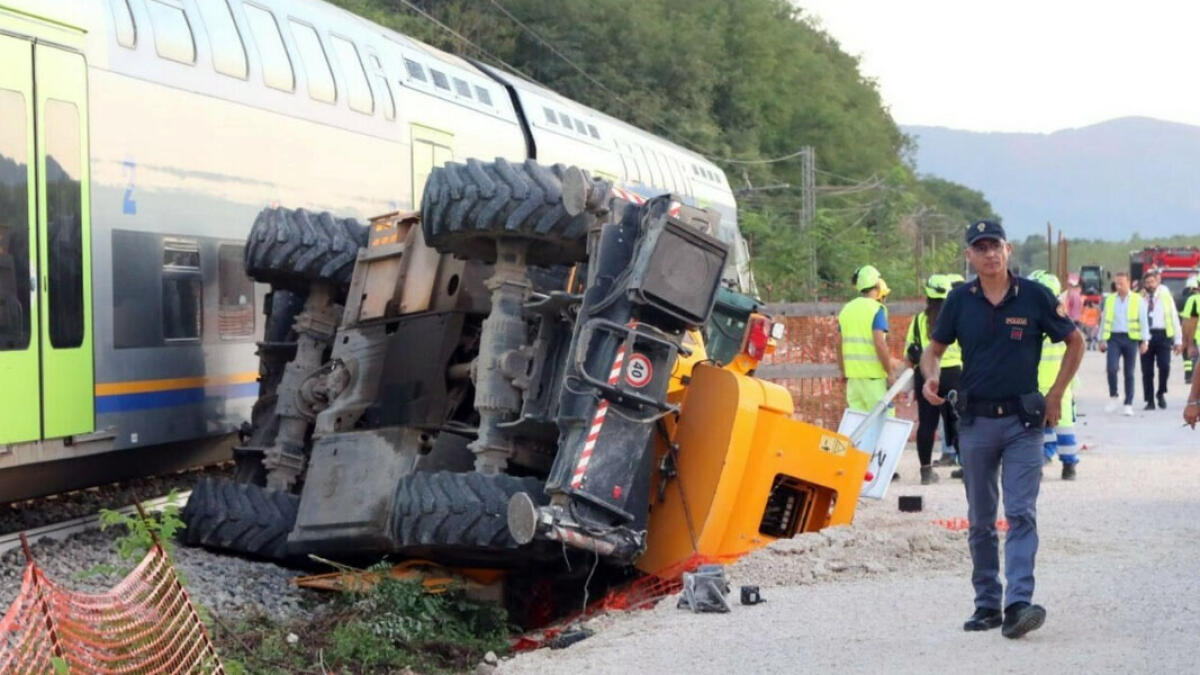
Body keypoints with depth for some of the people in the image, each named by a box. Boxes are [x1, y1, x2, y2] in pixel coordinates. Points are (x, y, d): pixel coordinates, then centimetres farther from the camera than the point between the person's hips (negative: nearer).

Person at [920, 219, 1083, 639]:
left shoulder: (1034, 296, -3)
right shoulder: (960, 301, 2)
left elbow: (1075, 343, 8)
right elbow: (935, 348, 12)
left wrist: (1056, 395, 2)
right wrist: (930, 377, -11)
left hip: (1023, 420, -3)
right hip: (975, 420, 3)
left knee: (1021, 514, -12)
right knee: (980, 521, 9)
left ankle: (1019, 603, -19)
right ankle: (987, 604, 18)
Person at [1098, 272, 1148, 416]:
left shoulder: (1137, 300, 4)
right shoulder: (1109, 299, 10)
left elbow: (1143, 321, 3)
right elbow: (1104, 320, 13)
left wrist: (1145, 341, -4)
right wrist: (1102, 339, 8)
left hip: (1131, 338, -1)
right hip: (1114, 338, 1)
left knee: (1129, 373, 3)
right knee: (1112, 368, -15)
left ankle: (1128, 405, 9)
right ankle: (1113, 397, 6)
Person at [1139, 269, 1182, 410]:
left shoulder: (1165, 296, 9)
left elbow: (1174, 318, 8)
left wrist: (1178, 340, 4)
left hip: (1162, 335, -1)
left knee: (1164, 366, -16)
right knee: (1147, 370, 2)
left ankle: (1161, 393, 7)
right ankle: (1150, 401, 10)